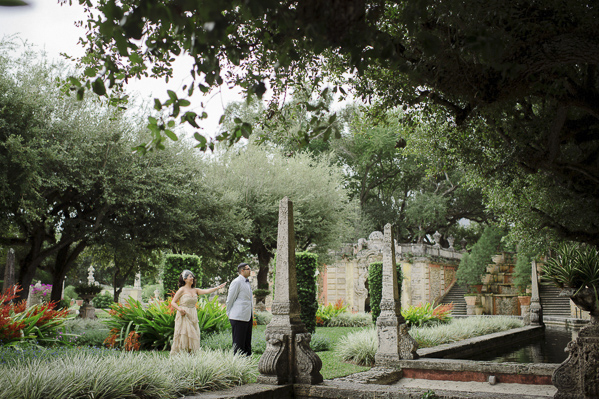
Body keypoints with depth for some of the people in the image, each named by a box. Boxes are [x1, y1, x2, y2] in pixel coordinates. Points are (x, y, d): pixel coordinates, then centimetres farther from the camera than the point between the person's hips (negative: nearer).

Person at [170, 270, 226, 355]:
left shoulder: (195, 290, 9)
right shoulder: (182, 290, -4)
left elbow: (206, 291, -4)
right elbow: (173, 302, -3)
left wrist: (218, 287, -16)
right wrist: (180, 309, -20)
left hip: (193, 317, 5)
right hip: (183, 316, -5)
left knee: (193, 337, 5)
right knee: (183, 337, -4)